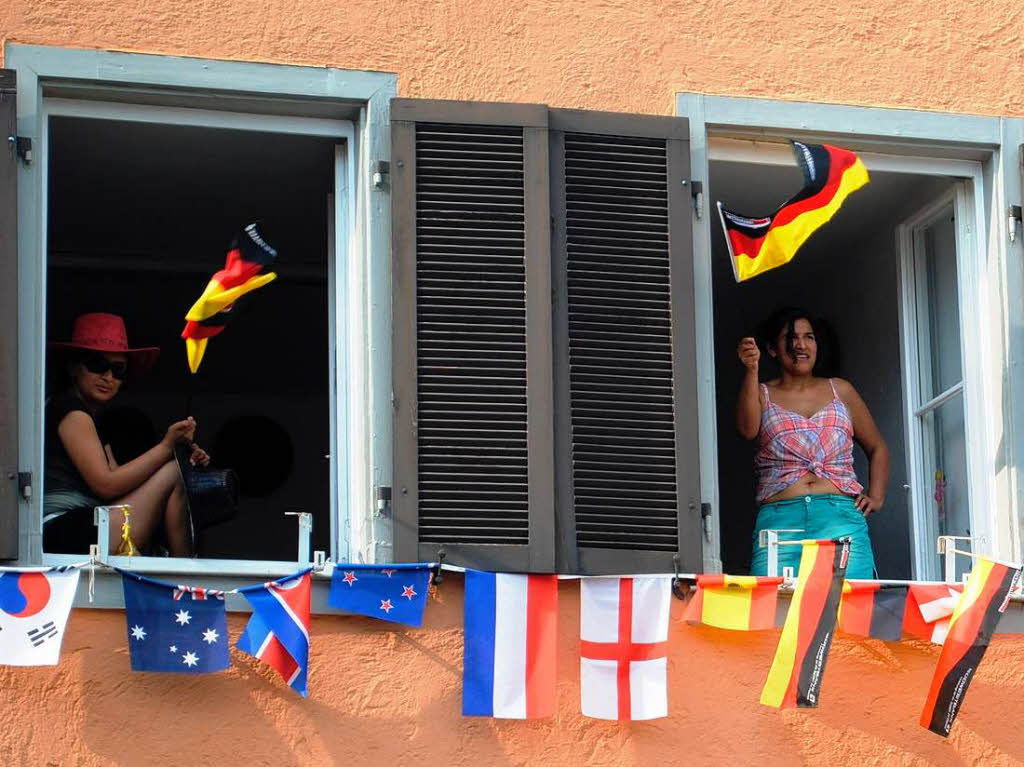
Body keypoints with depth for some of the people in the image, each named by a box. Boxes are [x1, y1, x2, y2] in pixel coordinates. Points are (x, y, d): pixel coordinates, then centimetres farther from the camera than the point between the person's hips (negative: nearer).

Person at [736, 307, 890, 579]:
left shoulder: (840, 391, 20)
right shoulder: (763, 395, 15)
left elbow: (877, 448, 27)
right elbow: (748, 429, -8)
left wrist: (876, 496, 11)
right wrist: (752, 371, -17)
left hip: (840, 515, 1)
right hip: (779, 518, -1)